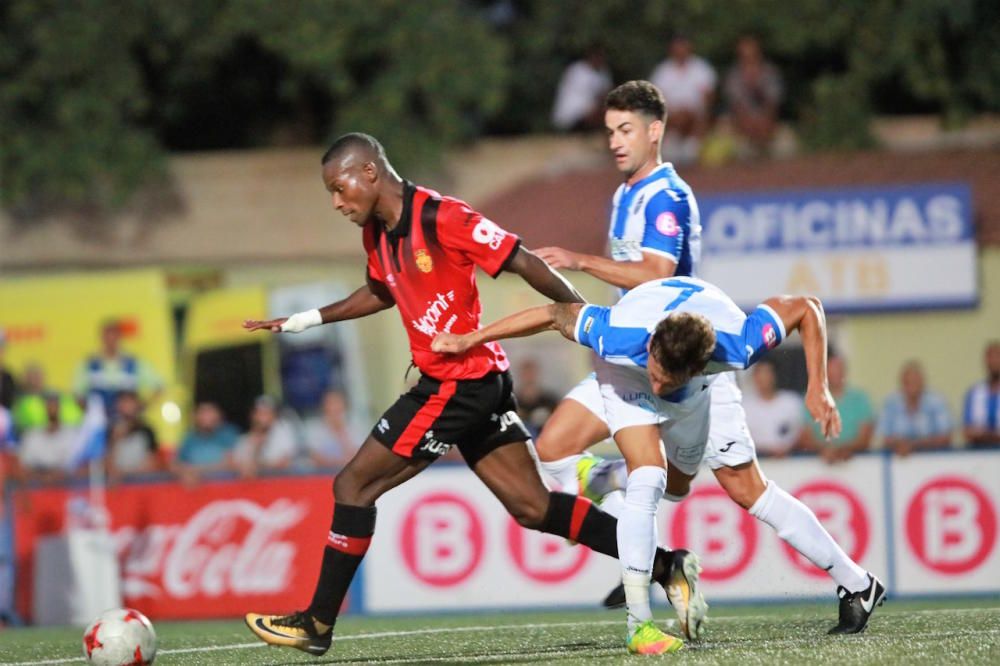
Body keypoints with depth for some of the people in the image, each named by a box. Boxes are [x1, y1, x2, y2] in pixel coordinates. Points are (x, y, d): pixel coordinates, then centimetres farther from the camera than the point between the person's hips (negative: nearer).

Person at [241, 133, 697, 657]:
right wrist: (305, 320, 28)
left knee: (354, 485, -3)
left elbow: (523, 263, -17)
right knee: (530, 506, 5)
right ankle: (662, 565, 4)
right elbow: (381, 292, 30)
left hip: (458, 383, -9)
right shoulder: (377, 233, 10)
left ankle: (317, 624, 5)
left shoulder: (442, 218, -18)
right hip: (479, 382, 9)